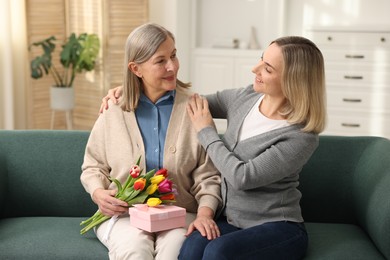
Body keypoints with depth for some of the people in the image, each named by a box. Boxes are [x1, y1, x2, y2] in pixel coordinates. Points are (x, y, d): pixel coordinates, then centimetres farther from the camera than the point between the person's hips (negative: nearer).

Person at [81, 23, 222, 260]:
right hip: (123, 213, 1)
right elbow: (93, 167, 14)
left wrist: (205, 214, -19)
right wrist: (99, 193, -7)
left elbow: (207, 176, -1)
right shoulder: (113, 113, 4)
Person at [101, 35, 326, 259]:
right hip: (230, 220, 4)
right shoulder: (243, 99, 2)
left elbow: (242, 177, -20)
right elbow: (187, 104, 16)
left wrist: (207, 131, -8)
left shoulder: (302, 137, -16)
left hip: (277, 228, -4)